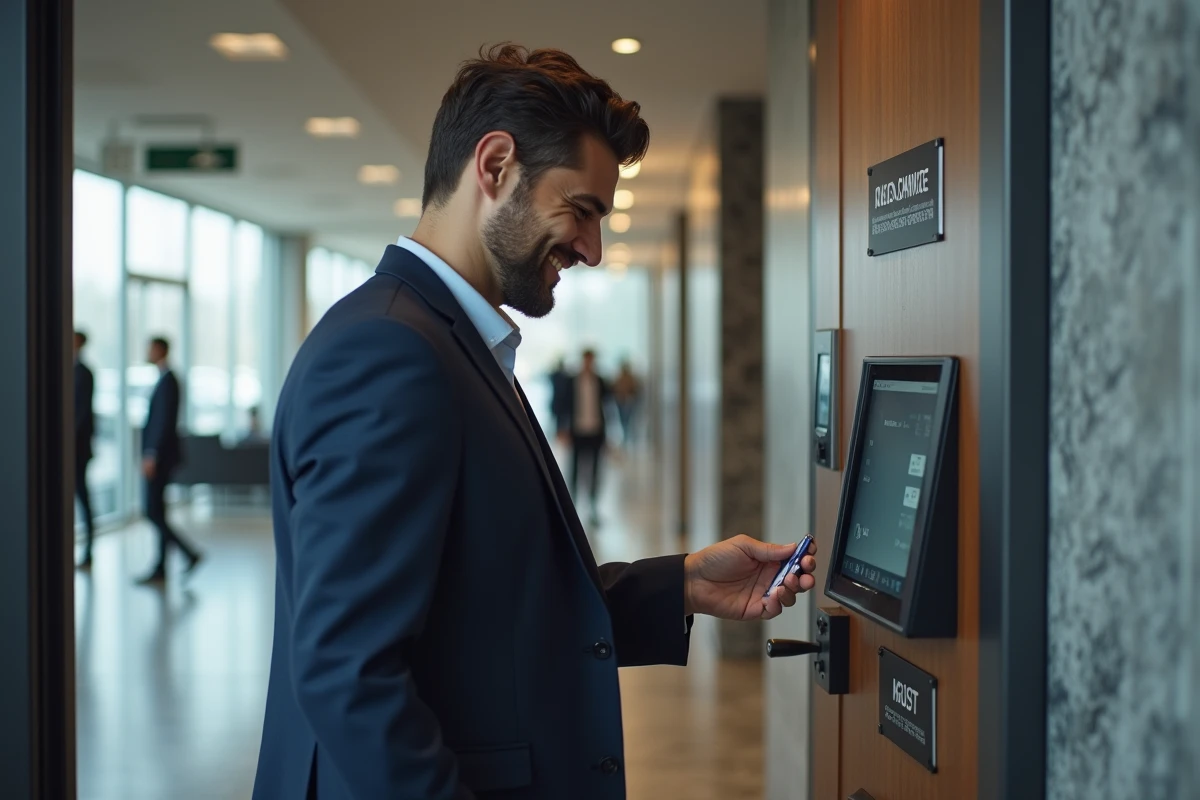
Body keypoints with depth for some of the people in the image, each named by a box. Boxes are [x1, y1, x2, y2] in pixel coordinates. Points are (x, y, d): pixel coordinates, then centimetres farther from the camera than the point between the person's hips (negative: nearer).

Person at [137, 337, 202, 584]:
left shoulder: (168, 381, -14)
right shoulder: (165, 379, 15)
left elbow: (164, 421, -20)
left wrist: (151, 455, -22)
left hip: (159, 456, -10)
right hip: (157, 455, 10)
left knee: (154, 513, -9)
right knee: (156, 513, 8)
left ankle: (189, 553, -5)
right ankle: (160, 569, 9)